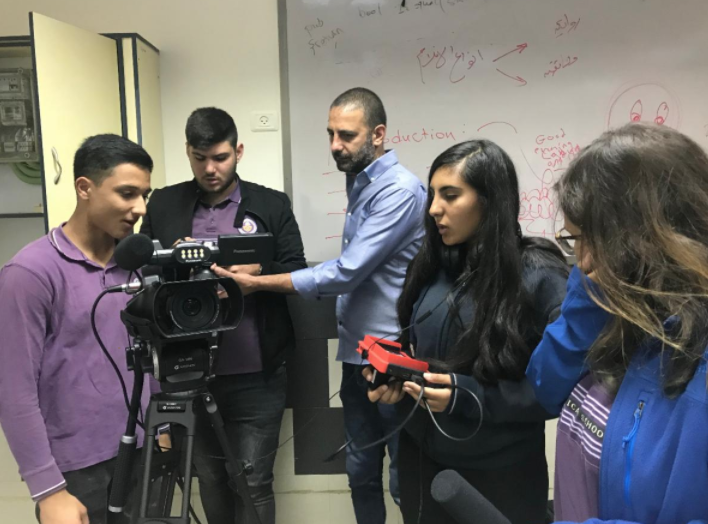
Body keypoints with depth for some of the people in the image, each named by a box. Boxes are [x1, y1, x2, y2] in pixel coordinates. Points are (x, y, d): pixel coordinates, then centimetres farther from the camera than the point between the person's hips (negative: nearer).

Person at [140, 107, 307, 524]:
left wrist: (258, 271, -20)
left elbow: (298, 274, -1)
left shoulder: (273, 205, 2)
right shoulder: (163, 204, 7)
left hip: (256, 377, -2)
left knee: (253, 485, 5)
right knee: (210, 480, 18)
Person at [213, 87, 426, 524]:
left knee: (404, 479, 7)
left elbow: (346, 273, -24)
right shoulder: (359, 183, 12)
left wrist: (259, 284, -18)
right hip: (356, 353, 8)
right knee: (361, 472, 18)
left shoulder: (400, 190, -18)